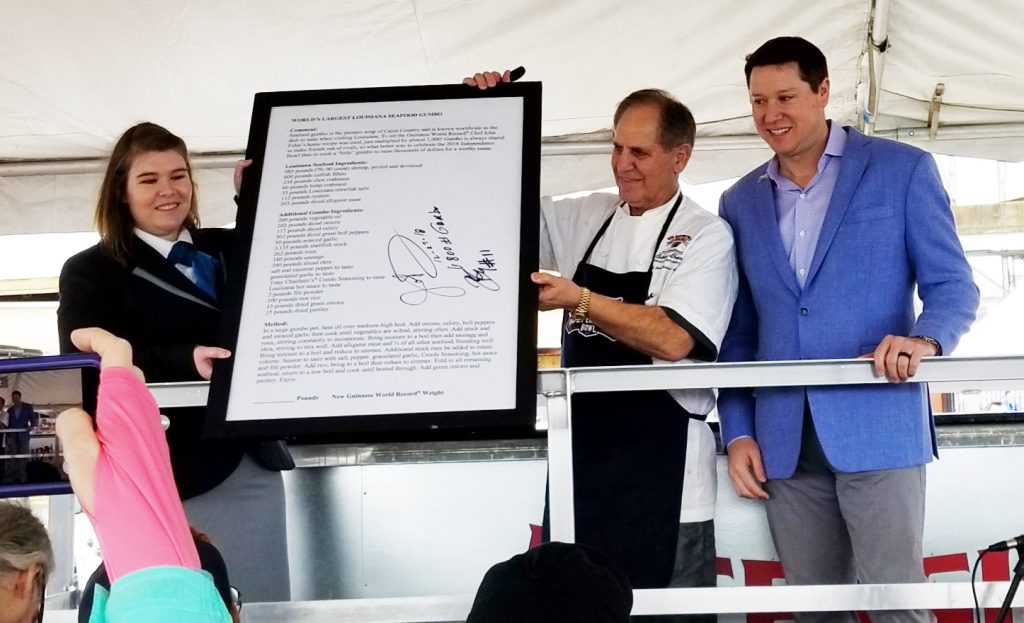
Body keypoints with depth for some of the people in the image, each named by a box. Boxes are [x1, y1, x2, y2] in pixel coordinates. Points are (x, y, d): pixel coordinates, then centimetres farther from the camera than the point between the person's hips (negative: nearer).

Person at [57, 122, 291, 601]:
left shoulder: (231, 250, 16)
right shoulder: (90, 272, 0)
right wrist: (186, 361, -26)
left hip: (254, 462, 5)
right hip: (170, 474, -5)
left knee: (265, 605, 8)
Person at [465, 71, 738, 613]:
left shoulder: (706, 237, -5)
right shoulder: (585, 218, 10)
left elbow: (672, 339, -17)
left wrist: (578, 300, -21)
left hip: (661, 471, -5)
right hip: (582, 453, 5)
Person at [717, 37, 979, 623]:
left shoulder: (903, 169, 3)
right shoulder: (740, 202, 15)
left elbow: (954, 286, 0)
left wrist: (925, 339, -22)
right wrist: (738, 432, 6)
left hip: (878, 427, -4)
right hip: (784, 442, 4)